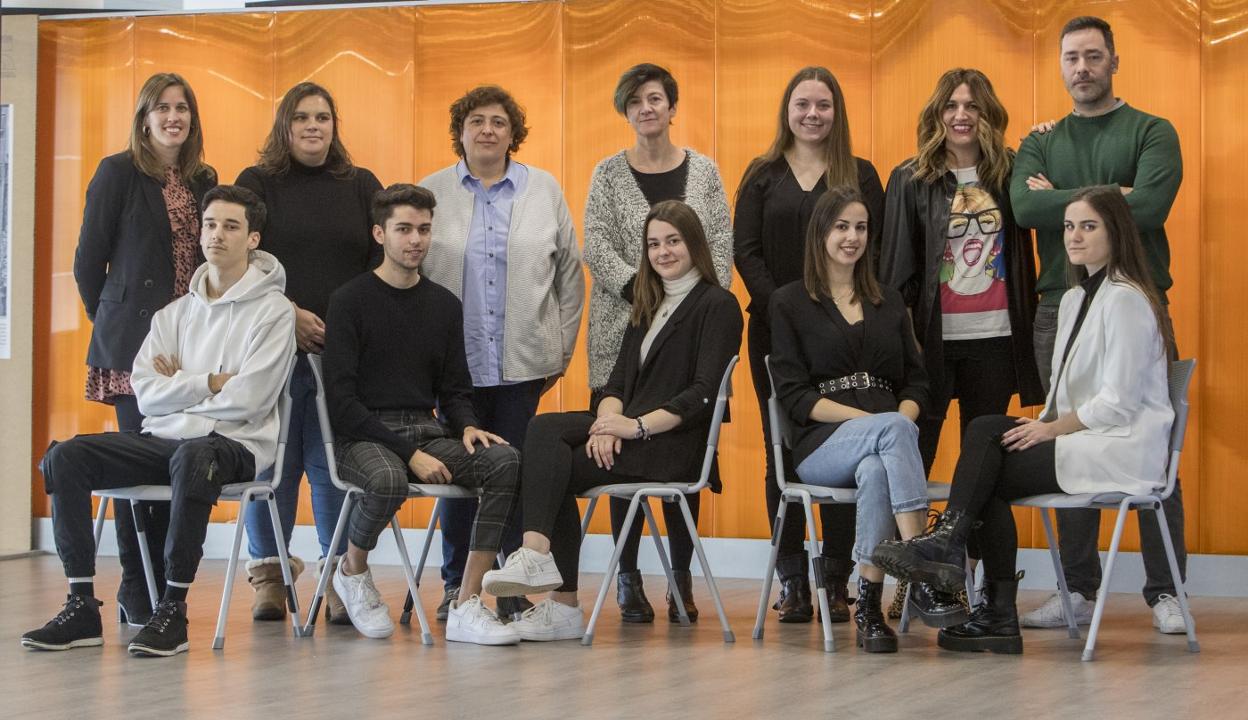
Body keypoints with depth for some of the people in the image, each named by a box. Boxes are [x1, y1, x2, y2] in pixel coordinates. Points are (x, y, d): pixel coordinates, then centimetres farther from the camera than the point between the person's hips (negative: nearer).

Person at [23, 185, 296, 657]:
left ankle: (173, 609, -32)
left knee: (192, 457, -42)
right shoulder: (175, 312, 17)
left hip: (234, 444, -6)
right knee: (64, 457, -17)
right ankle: (82, 607, -16)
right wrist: (210, 382, -6)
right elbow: (145, 394, 4)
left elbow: (247, 399, -12)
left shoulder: (272, 310, 0)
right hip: (162, 440, 6)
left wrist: (178, 385, -1)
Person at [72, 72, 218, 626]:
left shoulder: (203, 181, 14)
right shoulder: (118, 173, -1)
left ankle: (164, 589, 9)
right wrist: (111, 320, 5)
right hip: (135, 340, -5)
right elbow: (89, 259, 0)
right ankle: (134, 591, 1)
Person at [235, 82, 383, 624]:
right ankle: (269, 575, 8)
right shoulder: (256, 185, 9)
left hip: (347, 350, 1)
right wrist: (289, 314, -11)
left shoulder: (362, 187, 14)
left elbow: (384, 266, 10)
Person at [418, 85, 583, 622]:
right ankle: (457, 585, 13)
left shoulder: (544, 190, 8)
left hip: (523, 362, 0)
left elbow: (569, 274, 11)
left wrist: (563, 348, 8)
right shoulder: (430, 194, 6)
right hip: (456, 360, 0)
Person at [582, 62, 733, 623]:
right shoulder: (609, 174, 6)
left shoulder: (703, 171, 10)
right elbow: (596, 247, -3)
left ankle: (681, 576, 8)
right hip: (625, 329, -1)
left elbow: (722, 245, 6)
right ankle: (628, 577, 3)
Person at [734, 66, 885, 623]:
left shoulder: (861, 176, 8)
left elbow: (872, 251, 1)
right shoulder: (763, 175, 10)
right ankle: (791, 581, 6)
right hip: (774, 330, 1)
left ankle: (837, 581, 2)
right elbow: (745, 250, 2)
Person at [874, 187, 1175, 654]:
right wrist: (1044, 425, 0)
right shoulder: (1074, 300, 19)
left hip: (1122, 449, -8)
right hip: (1081, 438, 8)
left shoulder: (1124, 300, -10)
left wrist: (1052, 428, -12)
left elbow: (1118, 401, -16)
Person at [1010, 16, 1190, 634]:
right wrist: (1106, 197, -11)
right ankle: (1078, 593, 12)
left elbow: (1150, 206, -14)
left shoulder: (1152, 133, 4)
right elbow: (1024, 208, -6)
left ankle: (1165, 593, 2)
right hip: (1060, 310, 3)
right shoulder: (1040, 144, 13)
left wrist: (1059, 199, -8)